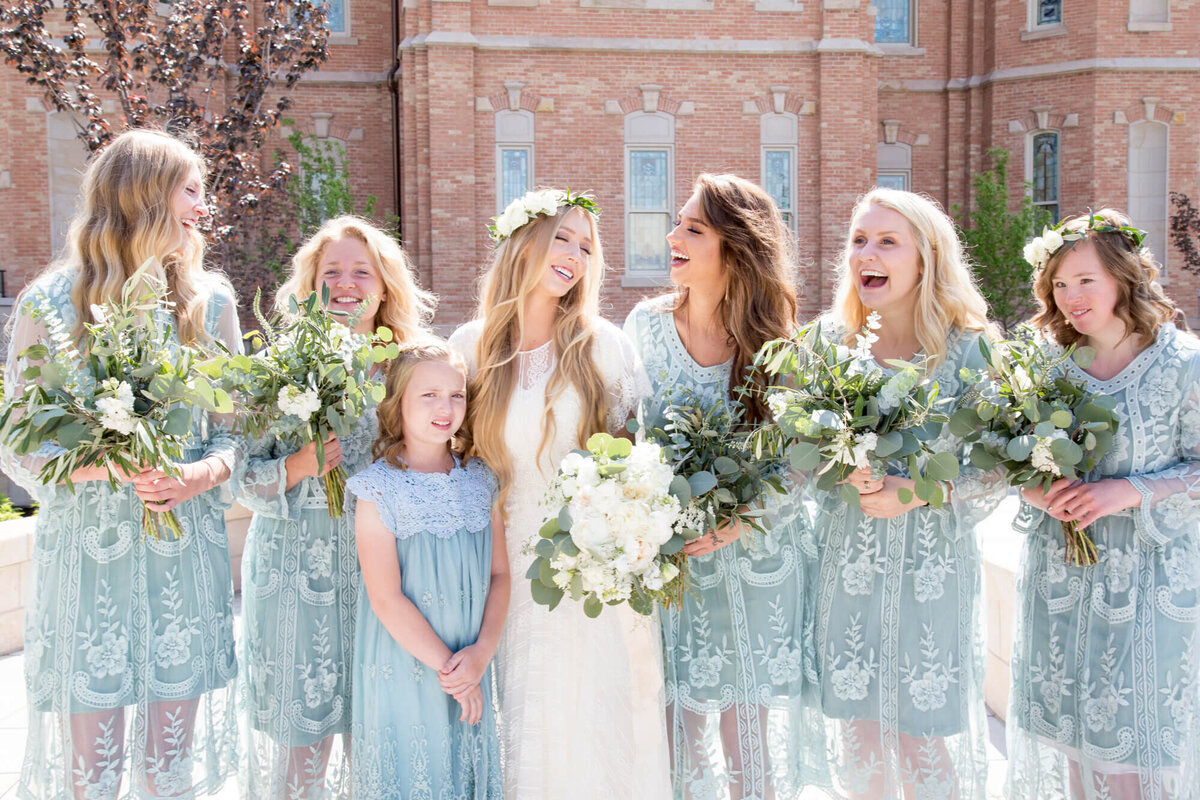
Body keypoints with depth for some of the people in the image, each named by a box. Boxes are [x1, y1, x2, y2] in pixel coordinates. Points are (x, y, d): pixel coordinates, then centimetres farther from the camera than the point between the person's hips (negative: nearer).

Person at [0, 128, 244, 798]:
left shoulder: (209, 299, 6)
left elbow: (239, 430, 9)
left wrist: (203, 474, -12)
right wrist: (107, 465, -19)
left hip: (187, 551, 2)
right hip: (86, 552, -2)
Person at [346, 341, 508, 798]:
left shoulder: (479, 481, 2)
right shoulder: (380, 489, -12)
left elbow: (499, 574, 3)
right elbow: (386, 597, -15)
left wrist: (482, 651, -10)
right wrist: (445, 664, -14)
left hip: (472, 665, 4)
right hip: (405, 669, -4)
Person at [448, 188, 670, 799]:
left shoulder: (603, 346, -4)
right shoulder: (470, 347, 1)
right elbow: (454, 452, 10)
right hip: (518, 560, 1)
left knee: (602, 720, 6)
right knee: (532, 727, 10)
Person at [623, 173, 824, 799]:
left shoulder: (775, 345, -7)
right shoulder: (647, 326, -2)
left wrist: (744, 519, -17)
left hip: (756, 563, -1)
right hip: (671, 560, 2)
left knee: (753, 749, 6)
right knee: (681, 731, 8)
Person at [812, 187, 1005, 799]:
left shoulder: (970, 351, -6)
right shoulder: (830, 342, 3)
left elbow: (998, 472, -4)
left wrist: (919, 494, -18)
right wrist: (846, 472, -14)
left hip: (934, 569, -2)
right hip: (847, 565, 3)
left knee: (928, 751, 5)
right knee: (856, 747, 11)